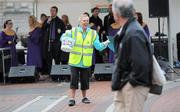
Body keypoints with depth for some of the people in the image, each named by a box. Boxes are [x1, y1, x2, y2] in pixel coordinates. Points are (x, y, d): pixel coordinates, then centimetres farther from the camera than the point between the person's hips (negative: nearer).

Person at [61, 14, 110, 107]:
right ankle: (72, 98, 3)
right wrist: (66, 38, -24)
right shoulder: (73, 31, 0)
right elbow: (63, 38, -1)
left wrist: (105, 44, -23)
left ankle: (84, 97, 25)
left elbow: (98, 46, -4)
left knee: (85, 80, 9)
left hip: (86, 62, 2)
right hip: (75, 61, -1)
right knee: (74, 79, -3)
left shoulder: (93, 34, 2)